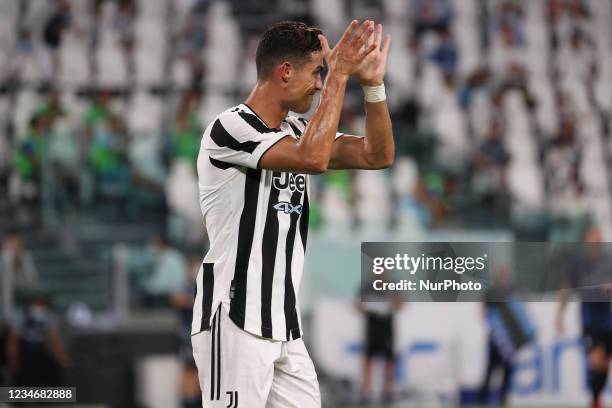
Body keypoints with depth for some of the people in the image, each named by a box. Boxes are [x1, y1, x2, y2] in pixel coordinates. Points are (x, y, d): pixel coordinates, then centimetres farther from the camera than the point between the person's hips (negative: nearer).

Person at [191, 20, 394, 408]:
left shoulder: (298, 131, 13)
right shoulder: (231, 128, -12)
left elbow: (378, 155, 12)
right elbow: (313, 158, -26)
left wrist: (373, 84, -1)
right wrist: (339, 75, -18)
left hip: (284, 323, 9)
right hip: (236, 320, -9)